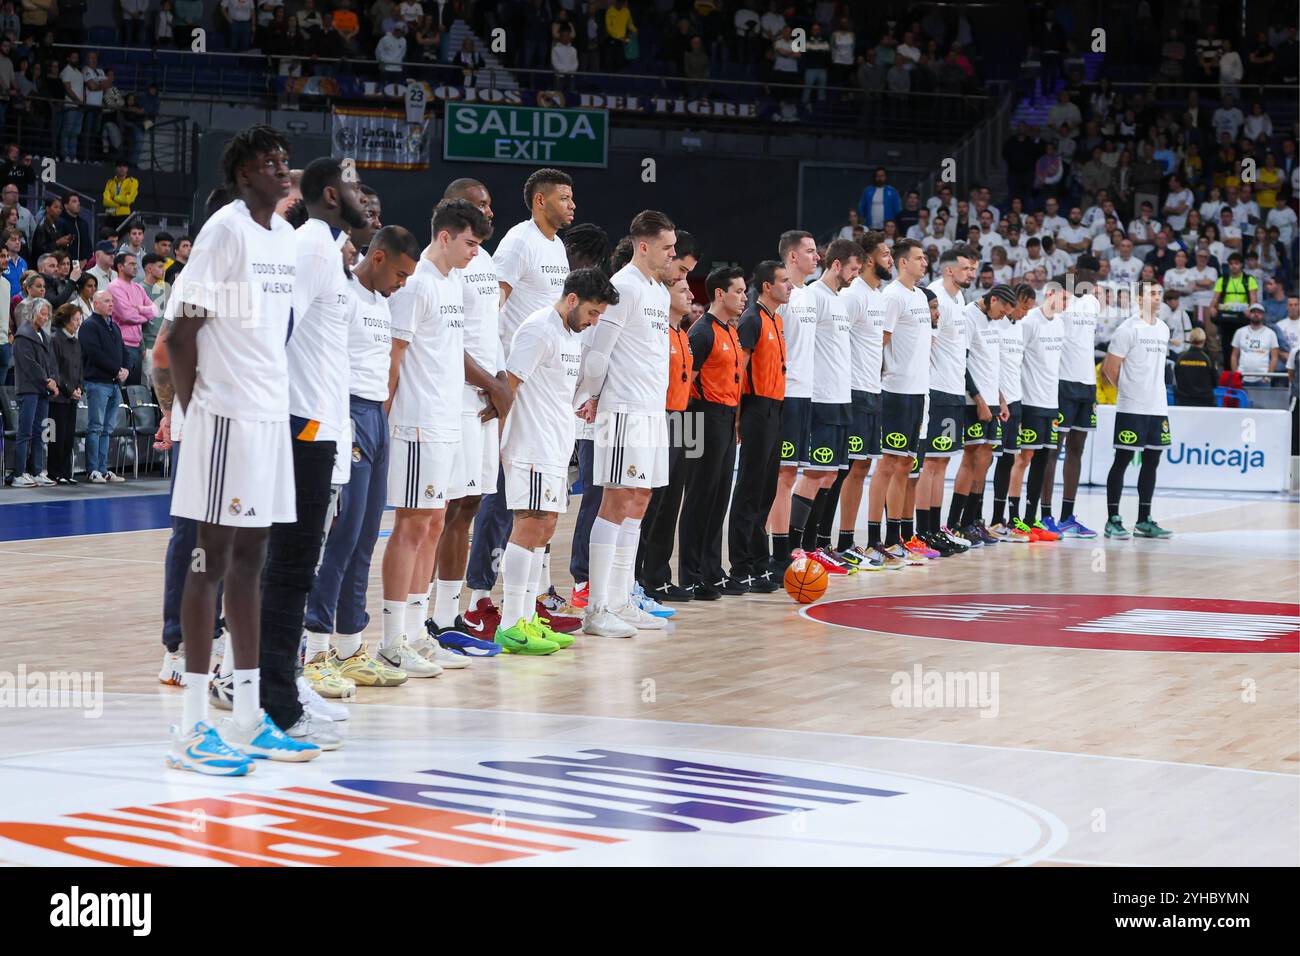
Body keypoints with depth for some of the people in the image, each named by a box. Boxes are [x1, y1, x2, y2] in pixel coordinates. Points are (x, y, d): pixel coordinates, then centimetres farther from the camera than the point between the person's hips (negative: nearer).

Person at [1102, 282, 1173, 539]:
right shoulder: (1129, 329, -9)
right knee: (1122, 460, -3)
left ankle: (1144, 521, 14)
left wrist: (1148, 390, 13)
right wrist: (1129, 390, 3)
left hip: (1158, 407, 7)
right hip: (1131, 408, -7)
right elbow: (1111, 367, -8)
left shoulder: (1163, 329, 13)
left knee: (1151, 461, 8)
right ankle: (1113, 520, 1)